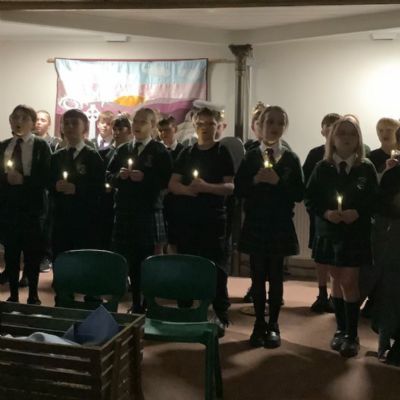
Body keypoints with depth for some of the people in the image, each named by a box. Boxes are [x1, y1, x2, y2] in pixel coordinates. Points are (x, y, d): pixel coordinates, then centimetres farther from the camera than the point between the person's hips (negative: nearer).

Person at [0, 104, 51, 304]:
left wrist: (23, 179, -20)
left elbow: (45, 178, -9)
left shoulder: (41, 146, -2)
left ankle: (33, 296, 18)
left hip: (32, 207, -3)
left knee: (32, 254, 5)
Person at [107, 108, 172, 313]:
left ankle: (145, 304, 12)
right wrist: (118, 175, -6)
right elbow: (108, 175, 14)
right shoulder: (122, 150, 14)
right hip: (123, 211, 5)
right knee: (122, 257, 5)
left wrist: (144, 178, -19)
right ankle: (135, 302, 18)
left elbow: (166, 181, -9)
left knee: (144, 258, 0)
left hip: (147, 213, -5)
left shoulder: (160, 152, -1)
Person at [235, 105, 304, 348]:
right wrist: (255, 180, -18)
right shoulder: (250, 157, 3)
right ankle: (259, 324, 19)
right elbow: (238, 190, -2)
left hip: (280, 225, -1)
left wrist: (278, 182, -18)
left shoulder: (291, 158, 0)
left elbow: (299, 194, -5)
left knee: (276, 276, 6)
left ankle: (273, 325, 18)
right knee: (258, 276, 7)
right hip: (255, 224, 1)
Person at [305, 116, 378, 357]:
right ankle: (341, 330, 25)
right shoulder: (322, 168, 0)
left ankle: (352, 335, 7)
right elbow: (310, 199, 0)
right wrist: (325, 213, -16)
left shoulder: (367, 168, -2)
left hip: (356, 234, -2)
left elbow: (375, 200, -2)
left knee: (349, 282, -4)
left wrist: (357, 213, -19)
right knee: (337, 280, 12)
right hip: (328, 233, 2)